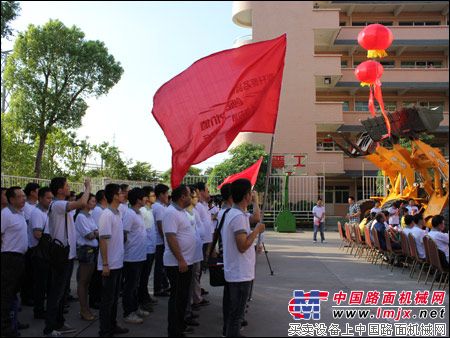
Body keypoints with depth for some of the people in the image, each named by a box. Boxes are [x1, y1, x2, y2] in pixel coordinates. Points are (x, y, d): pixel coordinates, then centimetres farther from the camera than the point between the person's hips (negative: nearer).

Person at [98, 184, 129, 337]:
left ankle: (112, 326, 28)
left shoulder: (118, 214, 9)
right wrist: (105, 264, -20)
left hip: (118, 263, 8)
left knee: (114, 297, 17)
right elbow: (103, 240, -20)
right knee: (107, 299, 2)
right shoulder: (107, 215, -17)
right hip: (110, 264, -8)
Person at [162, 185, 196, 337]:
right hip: (177, 263, -10)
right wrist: (181, 260, -26)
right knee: (177, 297, 0)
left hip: (186, 262, 10)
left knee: (183, 296, 19)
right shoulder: (171, 213, -19)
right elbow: (171, 238, -25)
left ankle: (180, 325, 32)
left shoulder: (181, 211, 12)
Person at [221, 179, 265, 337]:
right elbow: (242, 246, -26)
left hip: (232, 271, 10)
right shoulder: (239, 216, -22)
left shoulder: (229, 214, 9)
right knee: (236, 313, 2)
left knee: (230, 309, 20)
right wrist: (257, 231, -15)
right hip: (240, 274, -10)